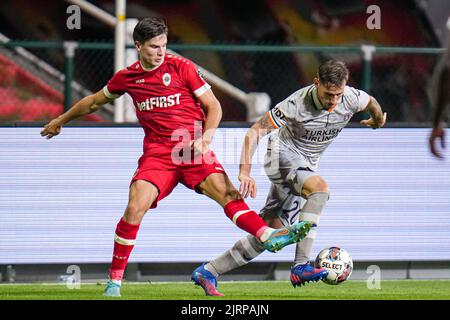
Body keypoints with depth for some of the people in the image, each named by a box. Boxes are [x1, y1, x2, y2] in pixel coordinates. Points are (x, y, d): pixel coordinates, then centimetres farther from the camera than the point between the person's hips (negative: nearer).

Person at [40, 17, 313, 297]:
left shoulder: (181, 67, -1)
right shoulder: (127, 77, 8)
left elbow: (213, 107, 4)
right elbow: (94, 102, 27)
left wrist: (205, 139, -12)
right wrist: (60, 121, 37)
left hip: (193, 151, -1)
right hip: (157, 154, 1)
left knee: (227, 192, -24)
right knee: (135, 208, -17)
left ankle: (268, 236, -40)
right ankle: (115, 280, -7)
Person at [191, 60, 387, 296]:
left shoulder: (351, 98, -13)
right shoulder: (296, 105, -27)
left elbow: (371, 102, 12)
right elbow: (255, 131, -24)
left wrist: (377, 120, 33)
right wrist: (245, 171, -33)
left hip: (306, 165, 6)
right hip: (282, 155, -6)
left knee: (270, 233, -2)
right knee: (319, 187, -35)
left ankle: (209, 271, 6)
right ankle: (300, 267, -39)